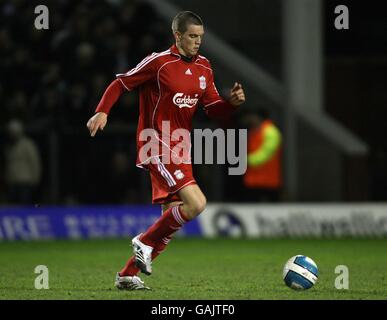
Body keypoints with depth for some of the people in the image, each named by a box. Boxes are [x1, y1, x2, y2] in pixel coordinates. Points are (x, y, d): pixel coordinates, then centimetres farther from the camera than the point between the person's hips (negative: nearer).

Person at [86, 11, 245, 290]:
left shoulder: (204, 67, 10)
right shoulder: (159, 62, -9)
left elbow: (213, 110, 12)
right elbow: (121, 84, -2)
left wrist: (232, 102, -8)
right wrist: (102, 111, -15)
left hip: (179, 150, 8)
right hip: (158, 148, -8)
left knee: (171, 217, 8)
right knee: (196, 203, -21)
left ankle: (128, 275, 17)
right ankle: (145, 242, -2)